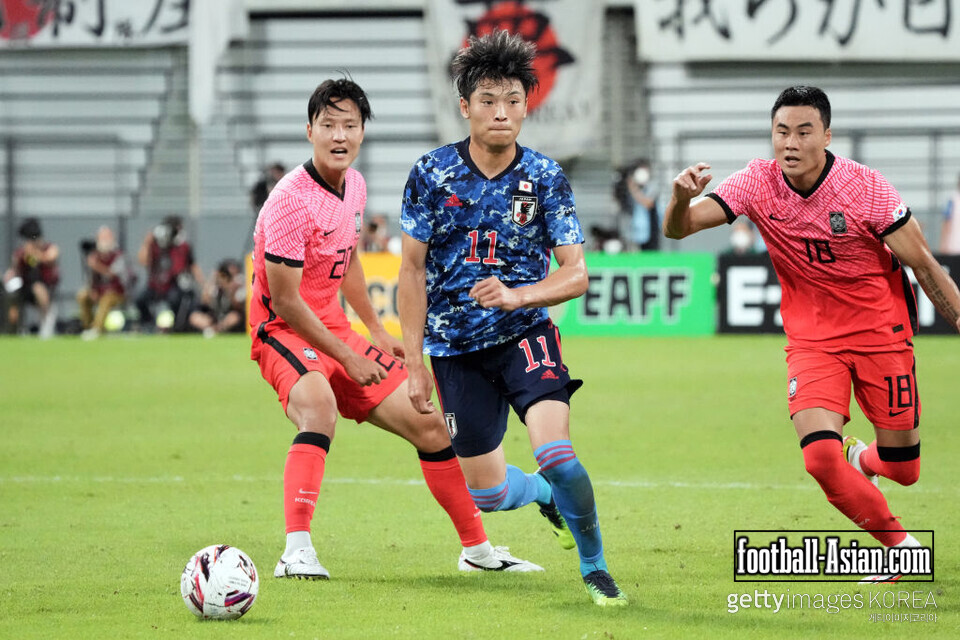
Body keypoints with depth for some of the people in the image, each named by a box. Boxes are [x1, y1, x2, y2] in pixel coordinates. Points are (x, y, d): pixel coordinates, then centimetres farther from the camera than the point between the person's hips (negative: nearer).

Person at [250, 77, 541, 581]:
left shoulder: (354, 185, 5)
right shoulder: (291, 201, -22)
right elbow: (285, 300, -22)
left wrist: (377, 333, 25)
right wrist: (349, 358, -18)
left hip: (333, 326, 9)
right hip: (283, 331, -9)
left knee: (427, 425, 8)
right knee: (319, 405, -39)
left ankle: (476, 549, 24)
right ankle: (296, 551, -46)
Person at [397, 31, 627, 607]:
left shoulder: (546, 178, -6)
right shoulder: (433, 173, -6)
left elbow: (576, 274, -7)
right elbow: (413, 270, 0)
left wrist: (515, 295, -25)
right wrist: (415, 364, -3)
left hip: (525, 332, -1)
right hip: (455, 346, 1)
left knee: (555, 453, -24)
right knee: (487, 494, 4)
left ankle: (594, 566, -3)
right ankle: (547, 495, 40)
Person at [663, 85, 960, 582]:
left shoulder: (865, 188, -17)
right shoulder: (758, 183, -11)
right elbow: (678, 228, -16)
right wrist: (681, 199, -39)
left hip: (881, 332, -1)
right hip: (811, 339, 1)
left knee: (902, 470, 3)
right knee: (820, 457, -19)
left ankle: (862, 458, 44)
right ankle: (899, 544, 6)